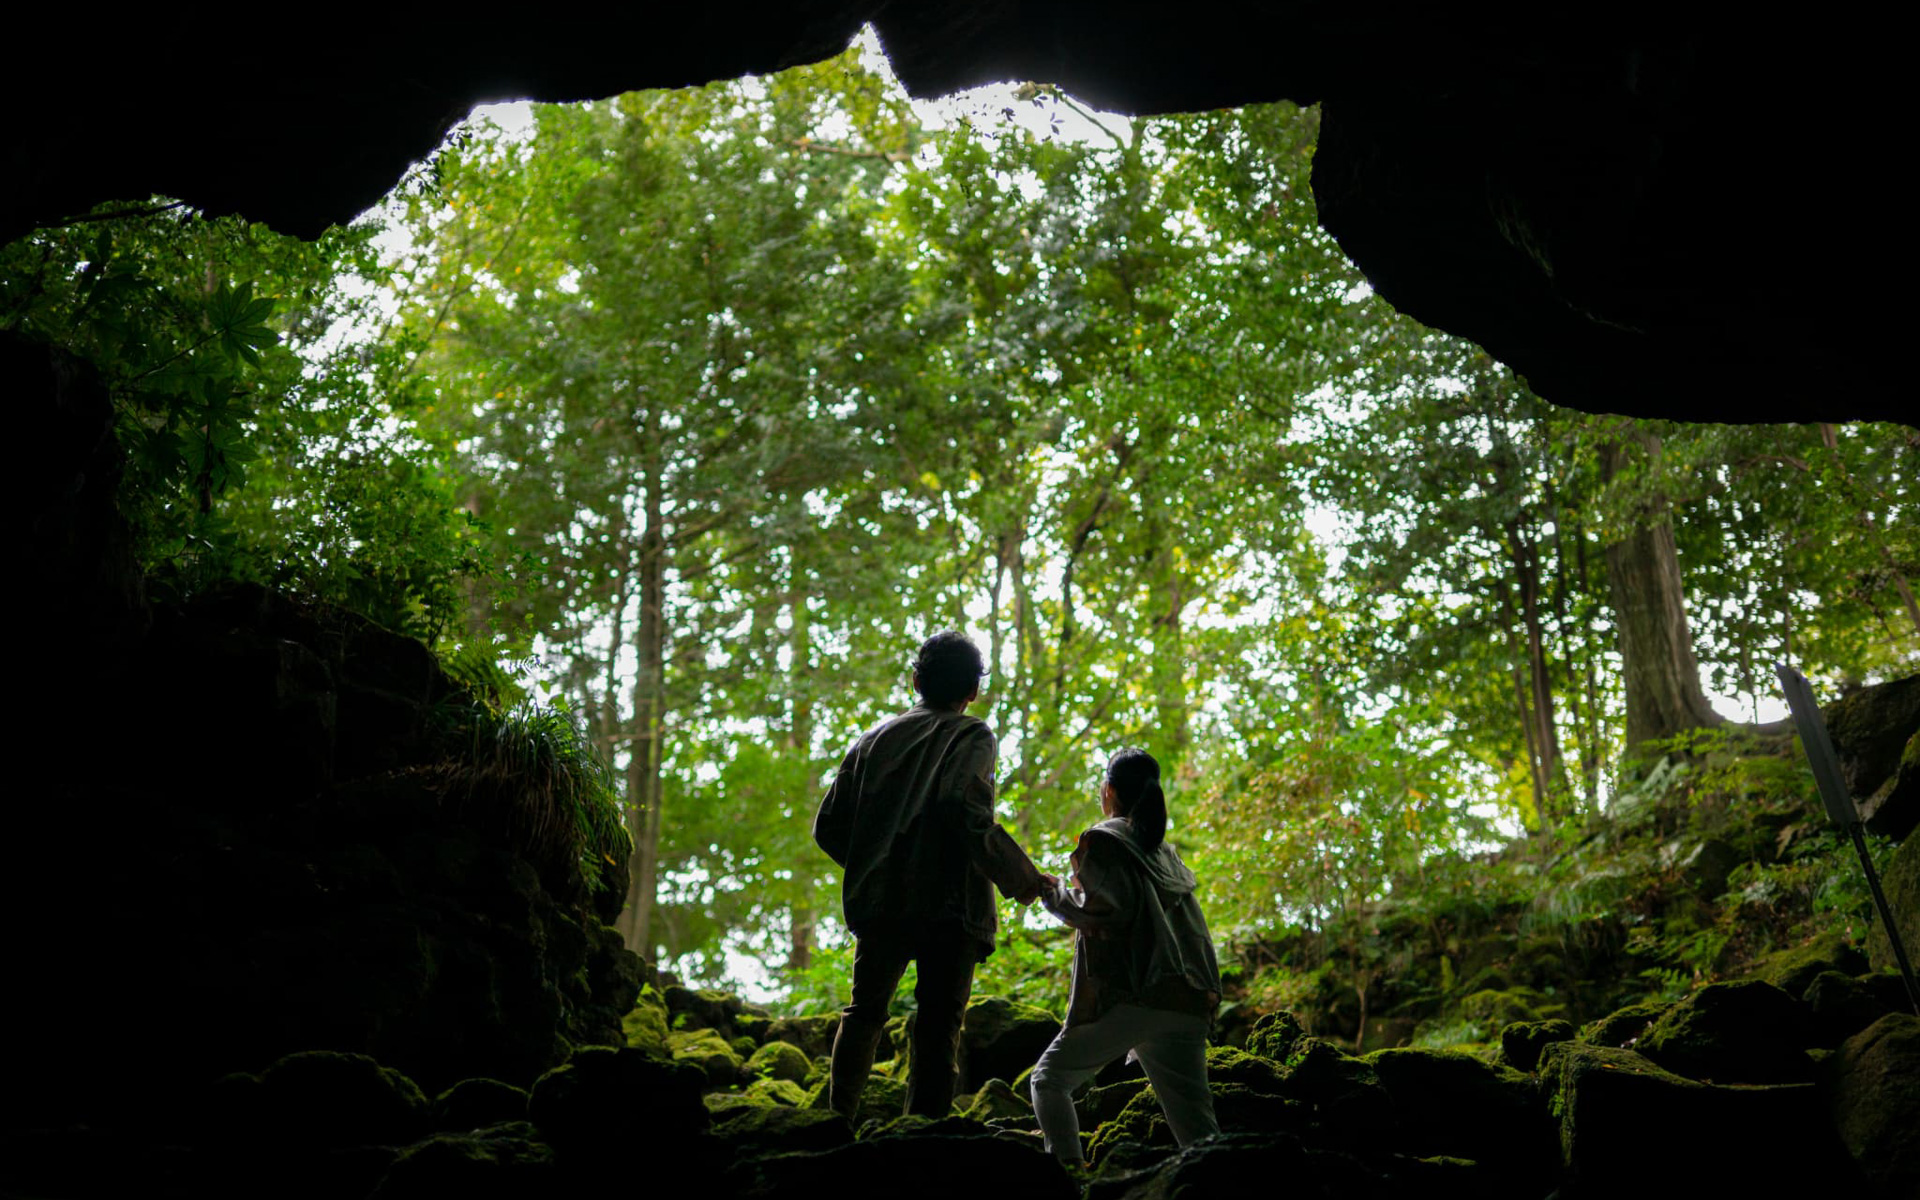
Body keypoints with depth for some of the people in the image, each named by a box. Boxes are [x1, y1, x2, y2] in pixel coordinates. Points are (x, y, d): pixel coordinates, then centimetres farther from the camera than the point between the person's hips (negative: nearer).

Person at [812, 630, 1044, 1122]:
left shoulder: (876, 737, 14)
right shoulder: (972, 736, 0)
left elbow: (828, 826, 10)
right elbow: (968, 814, -20)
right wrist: (1020, 878, -10)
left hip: (878, 902, 4)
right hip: (948, 906, -4)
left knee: (863, 1015, 21)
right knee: (937, 1026, 0)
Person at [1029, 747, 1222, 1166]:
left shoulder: (1102, 840, 2)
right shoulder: (1167, 852, 24)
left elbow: (1109, 911, -13)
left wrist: (1055, 895, 3)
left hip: (1130, 998, -6)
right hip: (1188, 1005, 6)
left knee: (1049, 1079, 11)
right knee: (1195, 1130, 5)